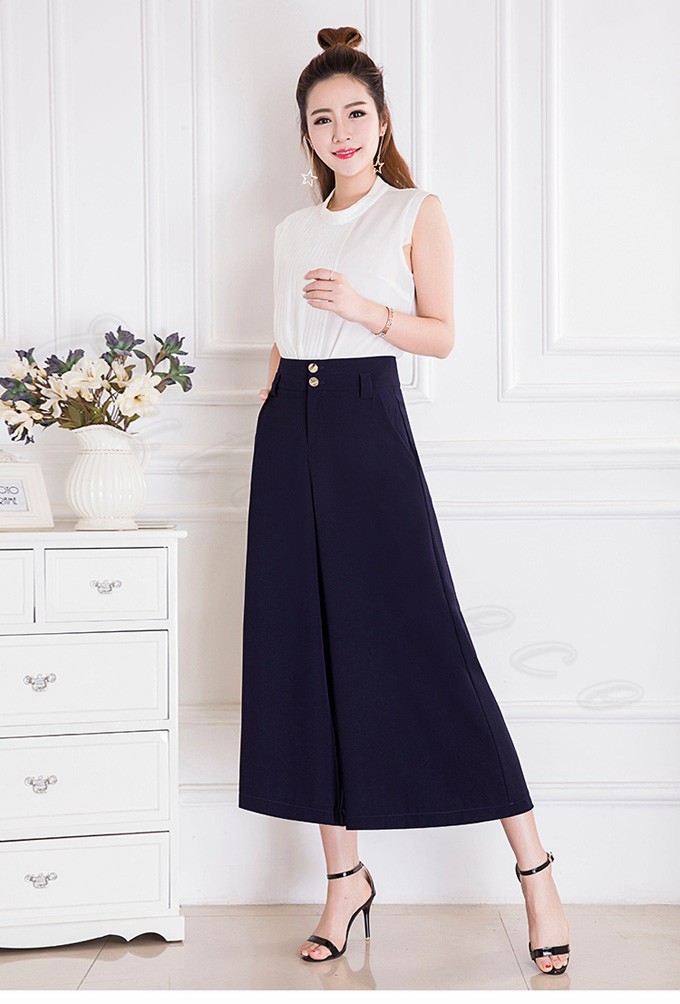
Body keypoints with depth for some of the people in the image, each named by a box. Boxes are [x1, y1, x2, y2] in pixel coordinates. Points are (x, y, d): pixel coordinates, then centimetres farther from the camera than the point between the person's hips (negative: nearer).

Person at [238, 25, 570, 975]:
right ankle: (346, 875, 12)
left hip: (368, 421, -5)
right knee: (306, 648, 3)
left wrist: (363, 307, -15)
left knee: (423, 645, -10)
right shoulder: (294, 230, 17)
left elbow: (442, 335, -1)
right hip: (291, 431, 6)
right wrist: (265, 425, 12)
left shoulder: (416, 212, 3)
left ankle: (534, 869, -2)